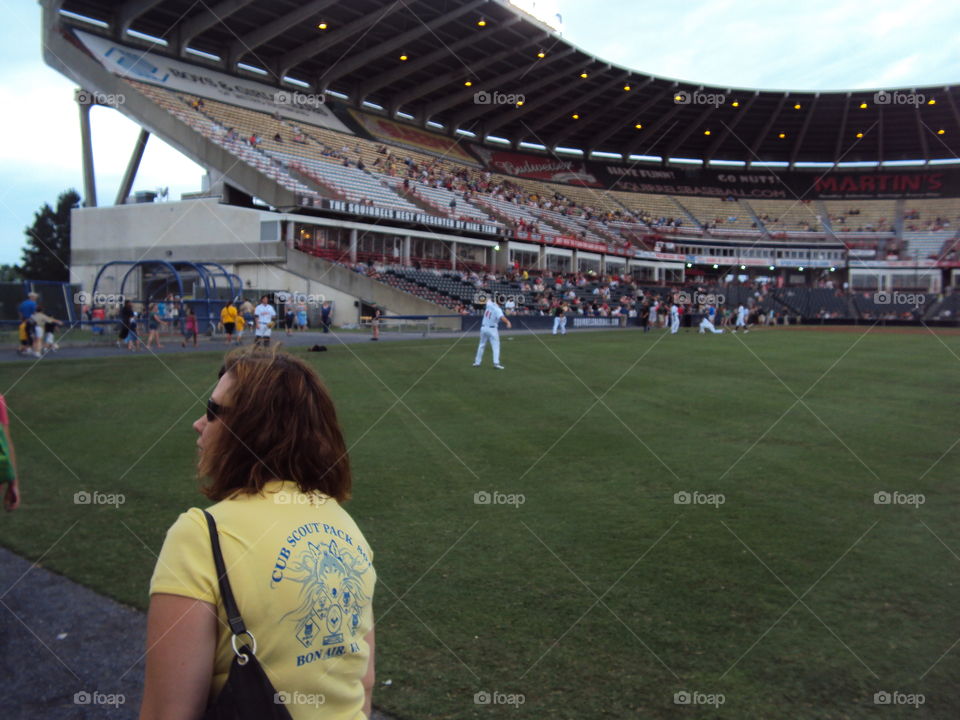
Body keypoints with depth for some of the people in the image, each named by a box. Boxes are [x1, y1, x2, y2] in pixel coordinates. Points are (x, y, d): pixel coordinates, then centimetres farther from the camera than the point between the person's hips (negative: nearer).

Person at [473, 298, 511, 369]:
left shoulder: (489, 305, 2)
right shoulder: (497, 309, -15)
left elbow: (488, 300, 27)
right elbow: (501, 316, -35)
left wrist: (488, 297, 50)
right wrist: (508, 322, -50)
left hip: (483, 328, 6)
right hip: (492, 329, -6)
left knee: (482, 345, 17)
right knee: (496, 345, -5)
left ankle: (477, 362, 20)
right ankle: (496, 363, -18)